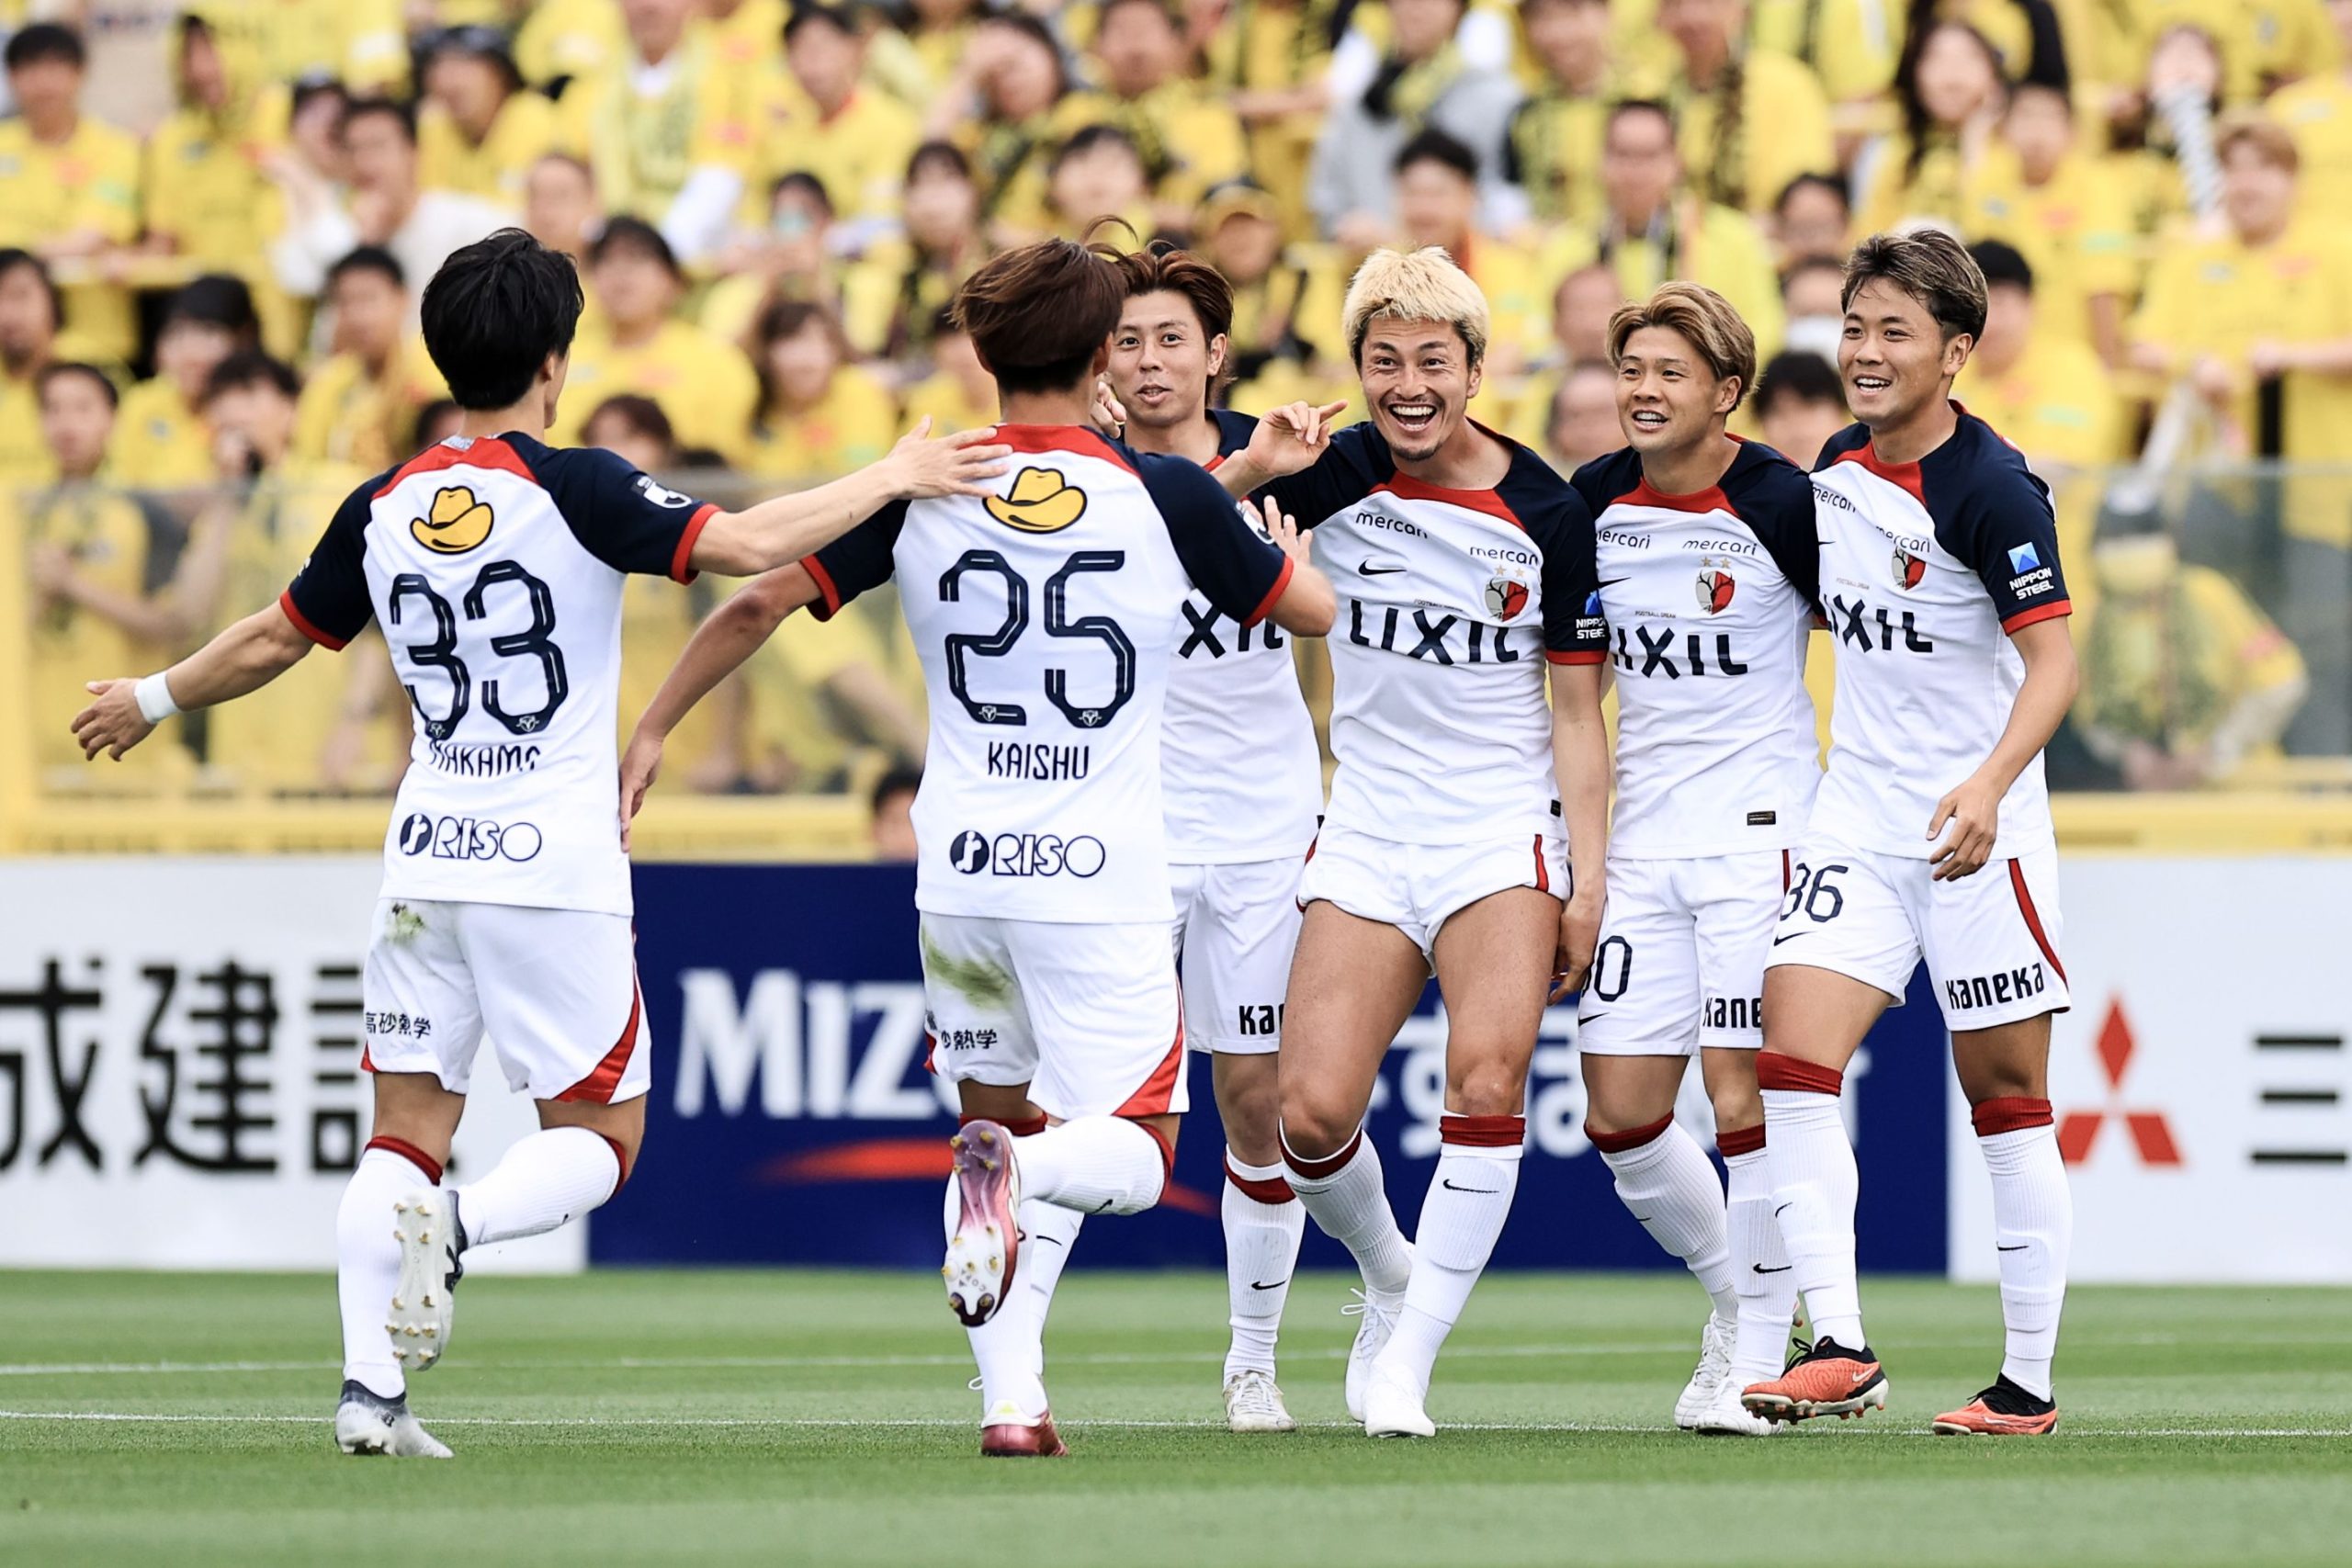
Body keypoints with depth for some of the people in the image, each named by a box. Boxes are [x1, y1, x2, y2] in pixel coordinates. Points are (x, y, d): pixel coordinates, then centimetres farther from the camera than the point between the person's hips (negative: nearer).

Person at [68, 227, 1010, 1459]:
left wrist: (151, 701, 36)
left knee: (408, 1129, 9)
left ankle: (368, 1386, -5)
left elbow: (277, 639, 17)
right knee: (599, 1140, 5)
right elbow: (744, 544, -20)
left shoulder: (383, 509, 5)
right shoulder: (573, 489, -10)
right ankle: (454, 1225, -24)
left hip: (426, 861, 5)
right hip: (555, 863, -4)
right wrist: (889, 479, -8)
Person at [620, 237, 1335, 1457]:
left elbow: (762, 600, 3)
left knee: (1005, 1123, 19)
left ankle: (1010, 1397, 5)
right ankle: (1016, 1170, -33)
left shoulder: (922, 490, -1)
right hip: (1103, 877, -3)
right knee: (1129, 1158, 2)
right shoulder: (1166, 495, -6)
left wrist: (651, 731, 17)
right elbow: (1313, 610, 7)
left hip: (960, 875, 3)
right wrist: (1280, 534, 31)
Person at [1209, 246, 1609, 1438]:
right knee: (1314, 1114, -9)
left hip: (1504, 829, -2)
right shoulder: (1338, 475, -2)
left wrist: (1589, 881, -6)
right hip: (1368, 835, 2)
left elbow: (1576, 713, 0)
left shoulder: (1548, 516, -5)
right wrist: (1250, 471, -18)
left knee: (1485, 1079, -24)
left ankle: (1408, 1361, -14)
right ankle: (1391, 1278, 23)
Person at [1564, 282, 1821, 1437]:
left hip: (1761, 827, -5)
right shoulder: (1589, 505, 4)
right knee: (1620, 1114, 2)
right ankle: (1731, 1289, 26)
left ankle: (1757, 1359, 1)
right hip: (1642, 835, 5)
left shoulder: (1781, 504, -11)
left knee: (1744, 1099, -10)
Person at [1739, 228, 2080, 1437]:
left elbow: (2053, 658, -21)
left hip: (1977, 828, -6)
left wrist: (1989, 784, -34)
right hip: (1859, 809, 6)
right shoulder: (1838, 468, 6)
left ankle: (2029, 1382, 10)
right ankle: (1839, 1350, -13)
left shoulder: (1992, 491, -15)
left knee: (2004, 1091, 2)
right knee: (1792, 1054, -11)